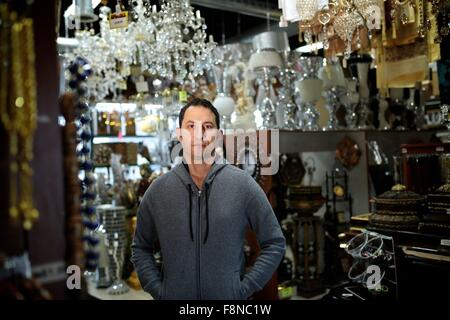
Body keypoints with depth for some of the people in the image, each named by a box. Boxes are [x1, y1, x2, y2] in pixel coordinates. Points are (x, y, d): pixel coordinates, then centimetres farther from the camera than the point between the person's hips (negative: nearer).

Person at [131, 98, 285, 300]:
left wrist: (245, 287, -9)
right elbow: (140, 248, 8)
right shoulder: (158, 190, -3)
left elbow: (274, 244, -4)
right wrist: (157, 289, -2)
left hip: (229, 296, -1)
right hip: (174, 295, 2)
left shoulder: (243, 184, -9)